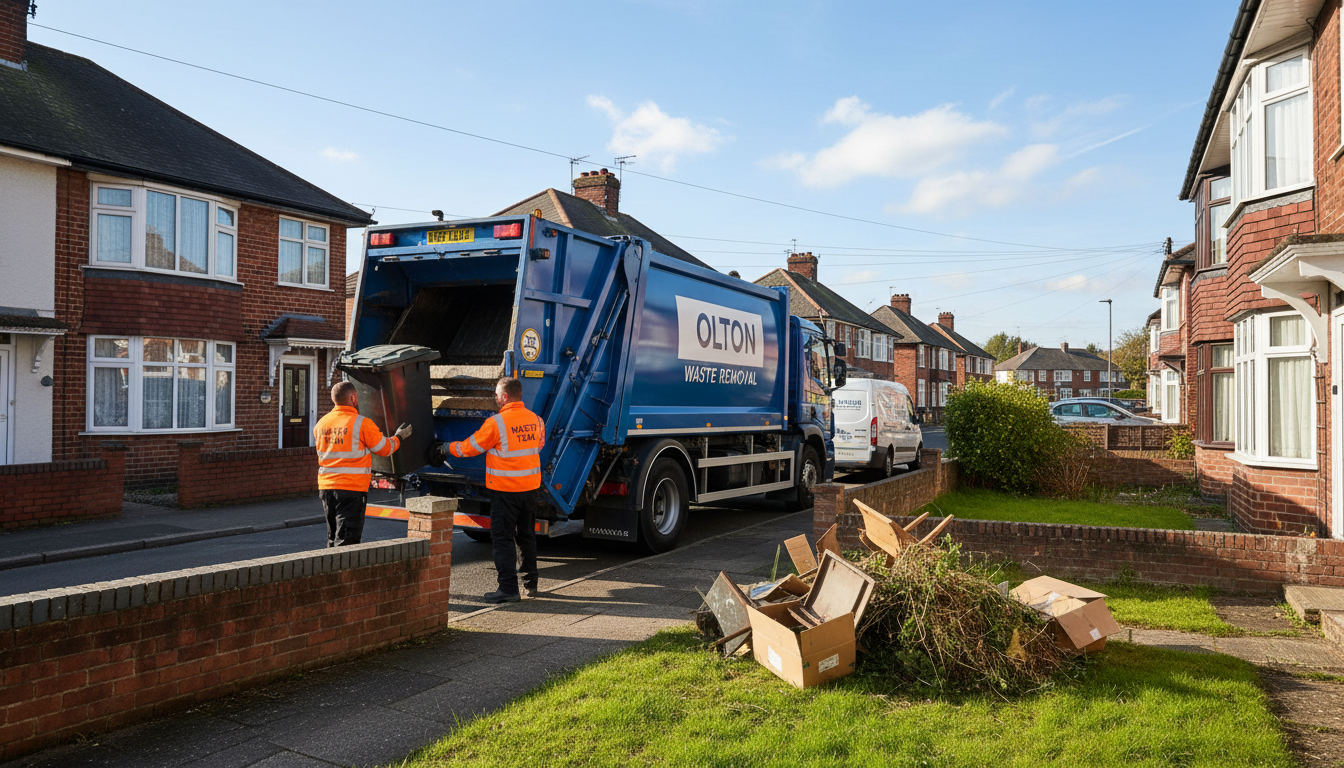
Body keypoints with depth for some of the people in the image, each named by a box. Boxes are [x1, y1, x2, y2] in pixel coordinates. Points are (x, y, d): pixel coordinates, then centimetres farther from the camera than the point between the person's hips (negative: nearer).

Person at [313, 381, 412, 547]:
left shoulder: (321, 424, 7)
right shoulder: (362, 423, -11)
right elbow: (385, 449, -2)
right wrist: (399, 437, 18)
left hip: (326, 487, 7)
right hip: (352, 489, -6)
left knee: (333, 537, 18)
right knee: (347, 539, -6)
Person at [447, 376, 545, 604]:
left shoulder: (496, 423, -15)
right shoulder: (536, 420, 4)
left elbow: (471, 447, -4)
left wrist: (449, 447, 15)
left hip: (505, 489, -7)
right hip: (530, 486, 7)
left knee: (503, 537, 0)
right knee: (526, 534, 17)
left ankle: (508, 588, -1)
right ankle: (531, 583, 26)